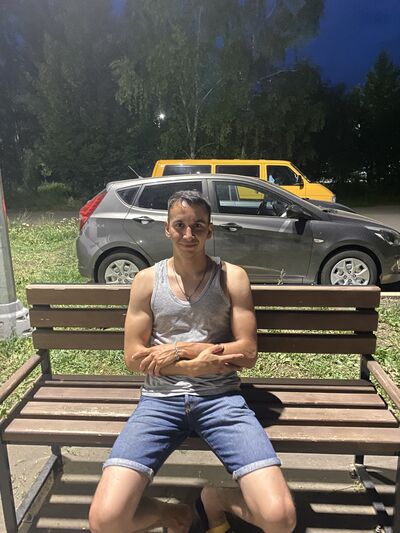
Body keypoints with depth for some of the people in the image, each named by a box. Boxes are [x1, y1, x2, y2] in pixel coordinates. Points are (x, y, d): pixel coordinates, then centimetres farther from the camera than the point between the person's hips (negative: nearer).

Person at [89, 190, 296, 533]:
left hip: (220, 397, 0)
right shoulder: (147, 280, 5)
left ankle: (216, 498, 16)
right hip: (161, 398, 1)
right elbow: (134, 357, 2)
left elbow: (247, 353, -2)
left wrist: (179, 349, -8)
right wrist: (195, 365, -10)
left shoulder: (232, 277, 3)